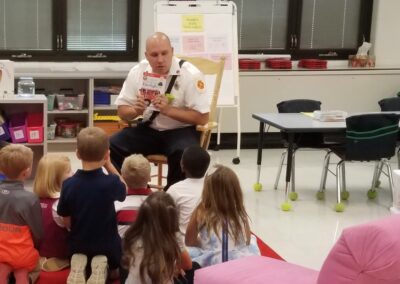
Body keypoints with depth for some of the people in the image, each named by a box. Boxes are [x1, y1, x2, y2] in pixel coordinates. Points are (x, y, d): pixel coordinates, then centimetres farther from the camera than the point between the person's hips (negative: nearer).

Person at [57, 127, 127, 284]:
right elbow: (123, 191, 3)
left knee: (78, 258, 35)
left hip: (78, 243, 1)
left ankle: (79, 263, -3)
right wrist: (109, 165, 0)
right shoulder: (110, 182, -23)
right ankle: (102, 265, -6)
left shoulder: (68, 184, -17)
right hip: (107, 243, -1)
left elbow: (66, 221, -6)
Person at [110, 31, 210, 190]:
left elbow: (202, 118, -17)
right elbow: (122, 111, 2)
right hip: (147, 129, 4)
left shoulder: (190, 75, -15)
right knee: (112, 146, -18)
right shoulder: (137, 72, -3)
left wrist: (168, 110, -27)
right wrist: (135, 111, -22)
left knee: (183, 153, -36)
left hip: (180, 131, -4)